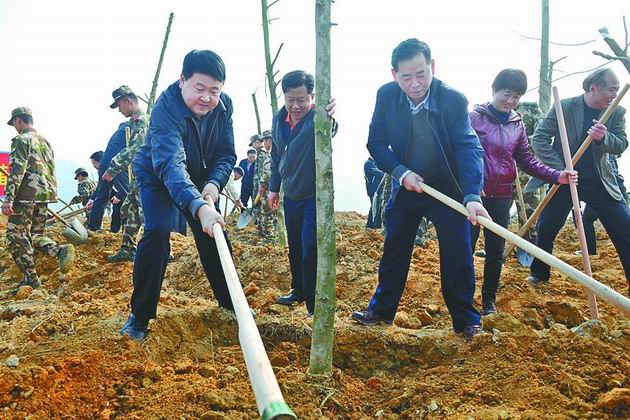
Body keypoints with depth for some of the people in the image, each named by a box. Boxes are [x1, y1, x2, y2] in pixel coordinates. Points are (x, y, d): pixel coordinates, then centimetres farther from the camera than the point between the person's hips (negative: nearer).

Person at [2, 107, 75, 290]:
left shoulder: (22, 140, -6)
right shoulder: (45, 141, 19)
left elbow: (17, 170, -16)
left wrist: (8, 198, -20)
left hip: (25, 195, -8)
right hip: (45, 196, 8)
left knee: (16, 237, 1)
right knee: (35, 235, 17)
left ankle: (31, 279, 0)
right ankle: (61, 250, -9)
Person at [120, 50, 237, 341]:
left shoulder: (223, 105, -18)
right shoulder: (166, 108, -37)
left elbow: (227, 153, -11)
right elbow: (170, 165, -52)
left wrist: (214, 183, -32)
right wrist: (200, 207, -67)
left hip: (202, 180, 5)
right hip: (157, 176, -5)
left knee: (215, 233, 6)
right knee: (157, 232, -23)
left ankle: (228, 300, 25)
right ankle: (139, 315, -10)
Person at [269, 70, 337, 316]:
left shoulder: (316, 118, -20)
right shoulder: (279, 119, 0)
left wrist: (327, 119, -68)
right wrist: (274, 188, 16)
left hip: (315, 195, -7)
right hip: (291, 195, 7)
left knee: (310, 250, -9)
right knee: (294, 248, 19)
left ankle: (315, 305, 3)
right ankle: (298, 292, 37)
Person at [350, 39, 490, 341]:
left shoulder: (454, 100, -23)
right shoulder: (386, 95, -14)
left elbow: (469, 148, -30)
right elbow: (376, 142, -7)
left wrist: (472, 196, -44)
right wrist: (400, 172, -22)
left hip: (448, 189, -2)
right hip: (405, 188, 3)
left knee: (458, 257, 0)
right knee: (394, 252, 13)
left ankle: (467, 321, 17)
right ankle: (382, 310, 30)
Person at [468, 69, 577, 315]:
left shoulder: (517, 124, 10)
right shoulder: (475, 117, -4)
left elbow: (527, 160, 12)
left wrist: (555, 176, -1)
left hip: (502, 198, 4)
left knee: (496, 252, 11)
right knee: (466, 248, -1)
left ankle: (489, 299, 26)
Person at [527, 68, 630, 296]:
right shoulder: (564, 107, -9)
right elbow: (539, 139, -9)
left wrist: (604, 137, -27)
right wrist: (558, 170, -17)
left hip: (600, 182, 2)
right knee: (545, 228, 2)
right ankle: (539, 273, 25)